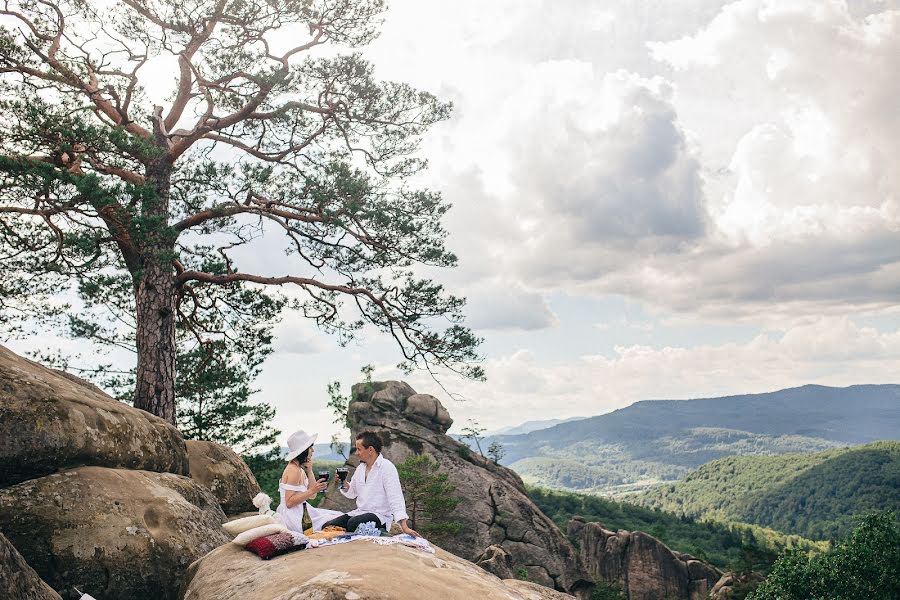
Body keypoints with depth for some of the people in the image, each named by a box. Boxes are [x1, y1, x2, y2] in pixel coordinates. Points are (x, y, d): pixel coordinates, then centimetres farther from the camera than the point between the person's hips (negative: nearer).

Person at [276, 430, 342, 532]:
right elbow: (289, 502, -20)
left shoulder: (300, 469, 12)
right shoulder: (293, 470, -17)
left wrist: (309, 471, 3)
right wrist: (311, 490, -24)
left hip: (302, 511, 10)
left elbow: (312, 496, 10)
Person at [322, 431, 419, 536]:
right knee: (327, 526, -10)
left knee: (352, 523, -32)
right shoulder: (360, 468, 11)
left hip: (380, 516, -7)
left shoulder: (387, 467, -13)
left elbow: (395, 498, -21)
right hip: (360, 512, 7)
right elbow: (351, 493, 21)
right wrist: (344, 484, -1)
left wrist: (404, 527, -29)